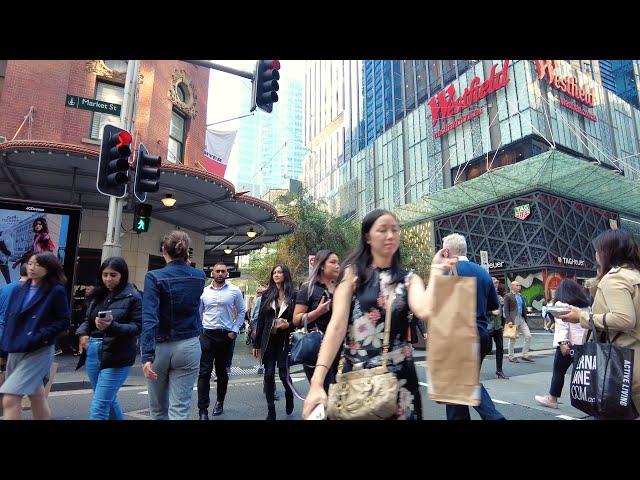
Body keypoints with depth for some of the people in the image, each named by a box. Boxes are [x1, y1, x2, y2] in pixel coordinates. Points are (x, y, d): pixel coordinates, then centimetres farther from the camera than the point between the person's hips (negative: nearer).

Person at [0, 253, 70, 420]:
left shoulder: (56, 291, -8)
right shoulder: (18, 291, 10)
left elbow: (64, 321, -8)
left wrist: (40, 336, -18)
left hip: (39, 352, -6)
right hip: (15, 351, 6)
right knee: (37, 397, 17)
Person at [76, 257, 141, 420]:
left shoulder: (133, 297, -8)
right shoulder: (98, 295, 10)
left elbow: (137, 327, -12)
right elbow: (87, 319, 15)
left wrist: (112, 326, -25)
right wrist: (82, 333, -5)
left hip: (117, 356, -6)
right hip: (93, 351, 7)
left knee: (98, 407, -5)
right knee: (109, 400, 21)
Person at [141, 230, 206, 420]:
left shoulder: (154, 277, -11)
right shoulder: (199, 277, 0)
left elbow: (149, 319, -20)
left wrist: (147, 356, -23)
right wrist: (184, 263, 23)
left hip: (160, 347, -1)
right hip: (188, 347, 2)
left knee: (158, 409, 19)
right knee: (179, 410, 4)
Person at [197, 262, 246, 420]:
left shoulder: (234, 291, -1)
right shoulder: (204, 291, 4)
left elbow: (241, 311, 6)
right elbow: (199, 312, 15)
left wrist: (235, 330, -1)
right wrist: (199, 329, 6)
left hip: (226, 335, 0)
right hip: (207, 335, 1)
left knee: (222, 371, 12)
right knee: (204, 372, -4)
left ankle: (220, 402, 31)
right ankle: (203, 410, 1)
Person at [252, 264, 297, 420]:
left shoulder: (293, 295, -2)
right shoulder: (267, 295, 6)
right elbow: (261, 320, 6)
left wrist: (289, 324, -17)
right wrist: (256, 344, 6)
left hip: (285, 340, -2)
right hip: (268, 340, 2)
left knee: (284, 373, 2)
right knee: (269, 374, 5)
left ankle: (289, 396, 35)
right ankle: (271, 411, 19)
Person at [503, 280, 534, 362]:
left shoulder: (521, 297, 14)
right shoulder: (508, 296, -6)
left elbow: (524, 309, 17)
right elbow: (506, 310, -11)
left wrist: (525, 319, 10)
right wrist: (509, 320, -18)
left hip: (521, 319, 6)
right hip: (513, 319, -6)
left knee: (528, 336, 1)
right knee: (512, 338, 2)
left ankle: (525, 355, 14)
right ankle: (511, 356, 15)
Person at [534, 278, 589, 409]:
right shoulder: (586, 304, 14)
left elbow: (562, 325, -15)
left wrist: (562, 342, -19)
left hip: (569, 343, -6)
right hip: (583, 343, 6)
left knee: (558, 370, 5)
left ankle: (552, 398, 14)